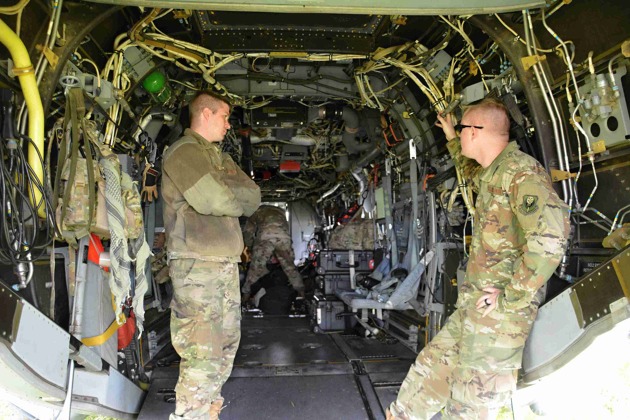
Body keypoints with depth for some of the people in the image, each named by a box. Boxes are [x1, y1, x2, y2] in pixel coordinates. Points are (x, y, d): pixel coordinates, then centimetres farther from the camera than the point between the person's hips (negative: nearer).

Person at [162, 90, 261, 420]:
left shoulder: (220, 156, 21)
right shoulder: (183, 151, -6)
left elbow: (254, 198, 10)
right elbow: (214, 201, -19)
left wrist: (223, 188, -8)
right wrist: (239, 198, 1)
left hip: (227, 264, 9)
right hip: (196, 266, -9)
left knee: (226, 345, 15)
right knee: (202, 355, -8)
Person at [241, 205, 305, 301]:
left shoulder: (257, 211, 32)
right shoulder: (280, 211, 40)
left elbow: (247, 231, 24)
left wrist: (250, 246, 38)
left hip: (265, 235, -2)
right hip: (284, 235, 3)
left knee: (256, 267, 6)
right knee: (289, 265, 16)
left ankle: (246, 294, 11)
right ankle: (301, 291, 16)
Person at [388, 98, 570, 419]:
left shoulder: (521, 170, -15)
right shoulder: (491, 174, 15)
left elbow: (551, 233, -29)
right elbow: (471, 172, 43)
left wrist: (511, 298, -24)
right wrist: (451, 140, 45)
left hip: (498, 314, -9)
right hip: (472, 309, 9)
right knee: (429, 371, 16)